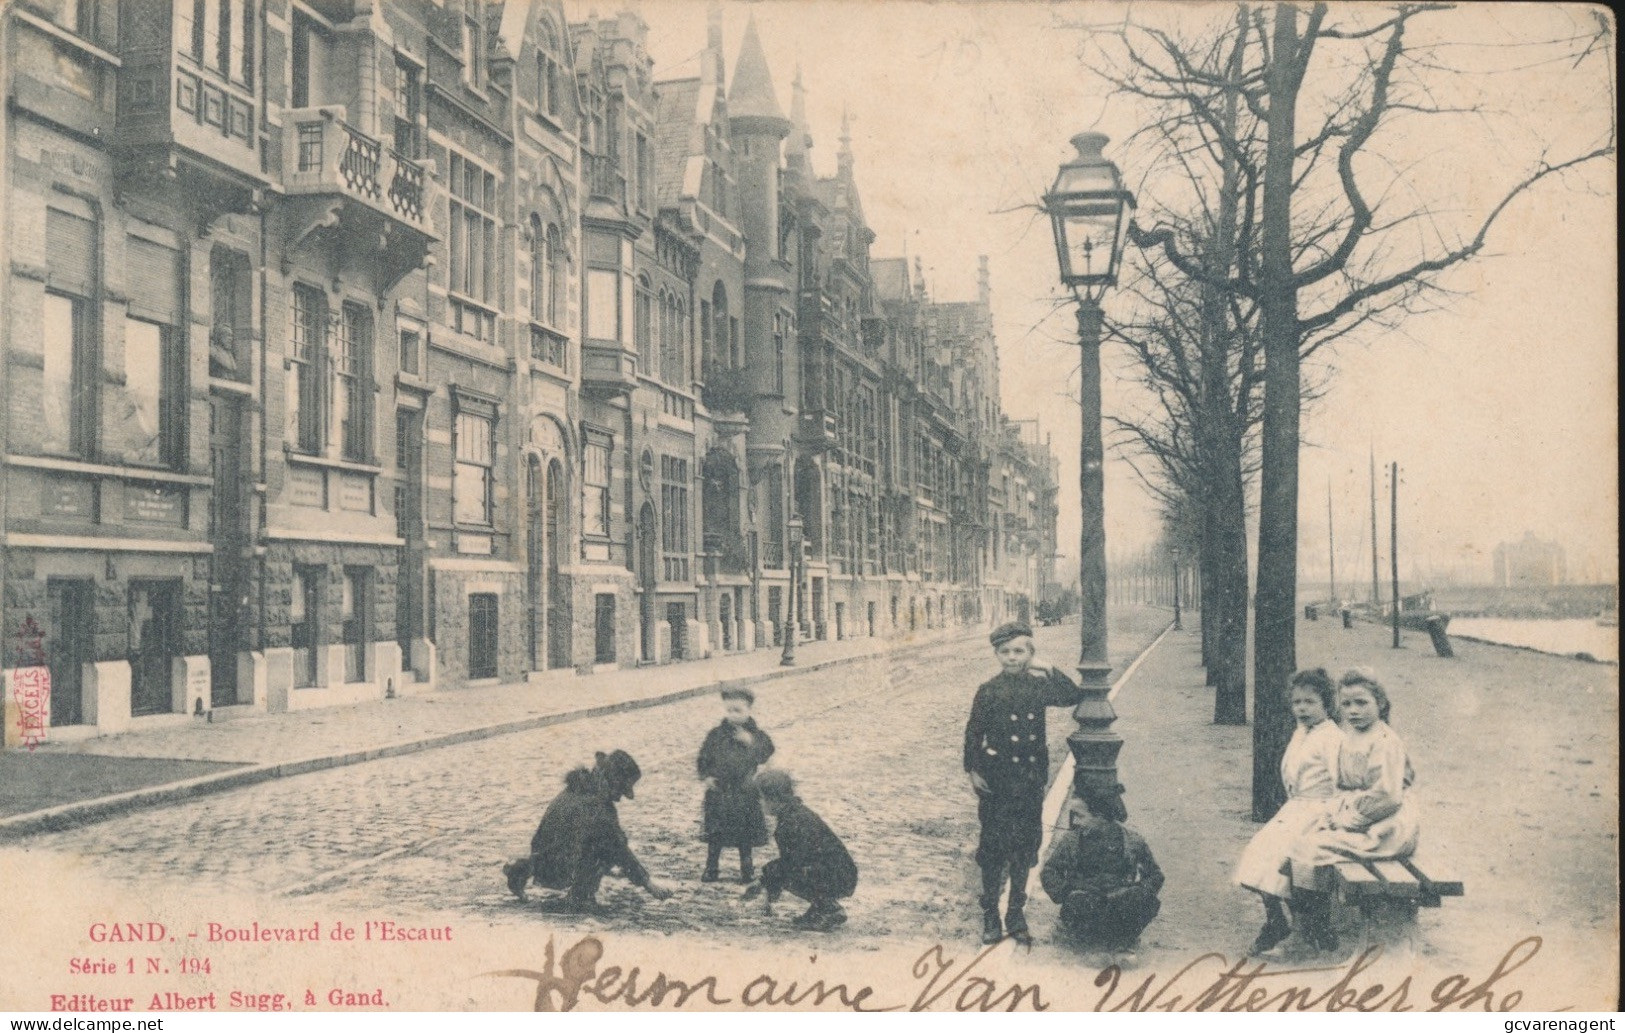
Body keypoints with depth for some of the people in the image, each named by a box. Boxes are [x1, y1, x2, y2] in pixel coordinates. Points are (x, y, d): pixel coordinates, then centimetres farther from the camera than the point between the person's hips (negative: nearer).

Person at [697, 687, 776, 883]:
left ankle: (747, 869, 21)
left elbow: (765, 754, -13)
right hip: (719, 793, 1)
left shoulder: (756, 735, -2)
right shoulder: (716, 735, -1)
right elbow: (704, 758, 4)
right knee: (715, 834, 6)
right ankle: (711, 869, 18)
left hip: (745, 793, -1)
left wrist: (751, 742, -23)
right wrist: (707, 776, -8)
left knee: (745, 835, 8)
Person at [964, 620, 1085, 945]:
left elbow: (1075, 697, 7)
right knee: (993, 848, 3)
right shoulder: (989, 691, -6)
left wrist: (1051, 672, -3)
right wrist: (972, 770, -7)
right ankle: (990, 915, 15)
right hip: (996, 784, -3)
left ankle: (1017, 914, 22)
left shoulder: (1039, 686, 2)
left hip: (1031, 783, 3)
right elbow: (973, 732, -2)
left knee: (1025, 849, 9)